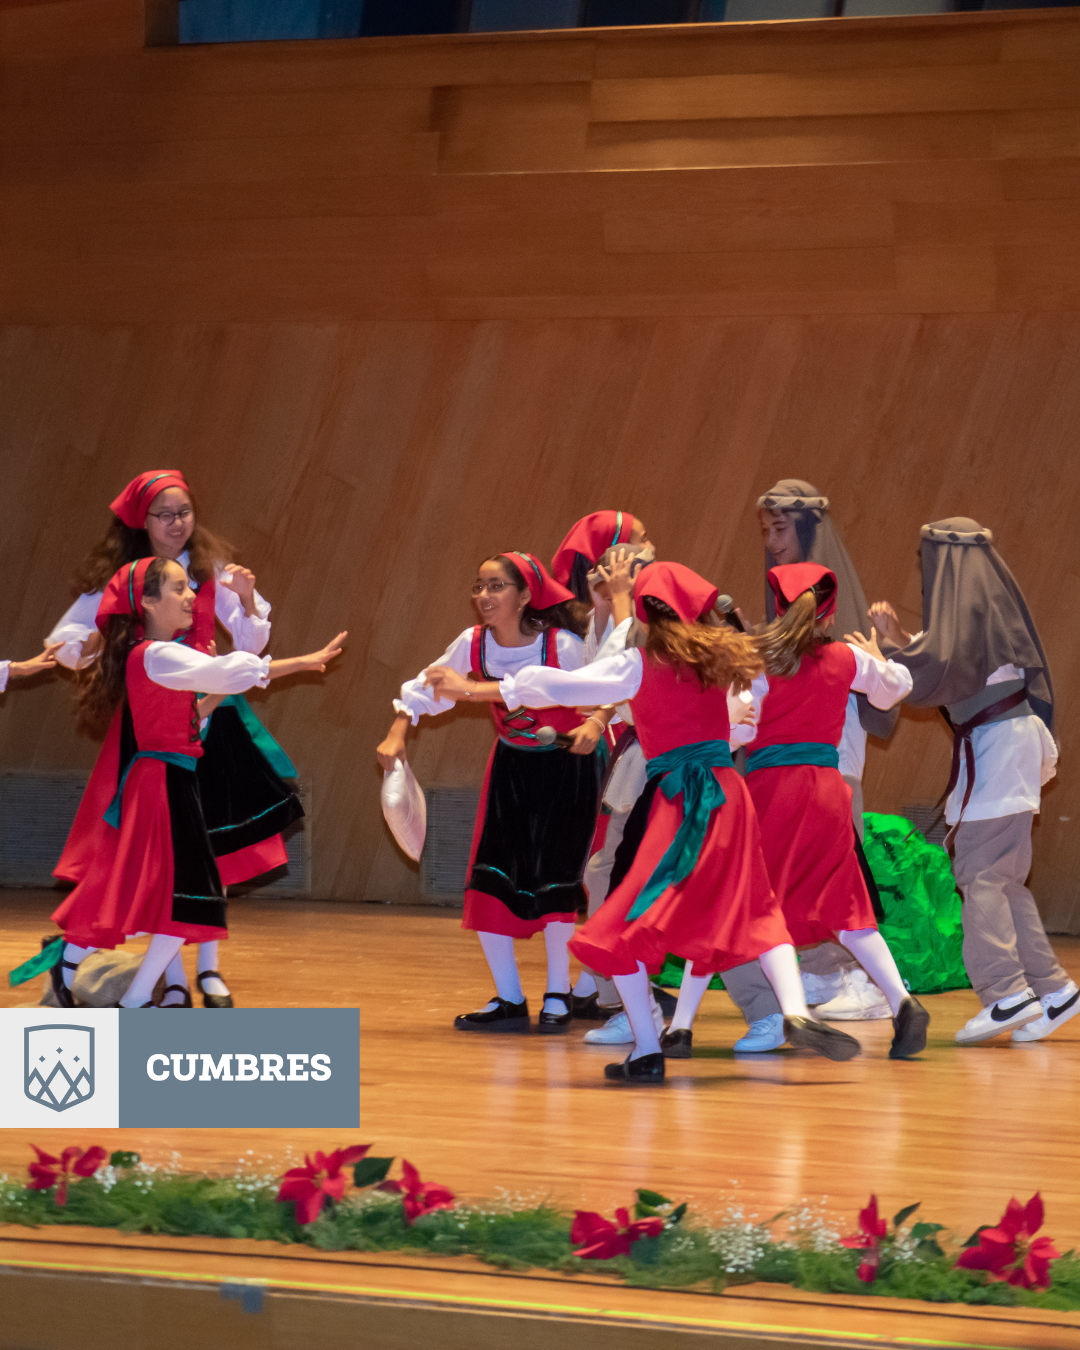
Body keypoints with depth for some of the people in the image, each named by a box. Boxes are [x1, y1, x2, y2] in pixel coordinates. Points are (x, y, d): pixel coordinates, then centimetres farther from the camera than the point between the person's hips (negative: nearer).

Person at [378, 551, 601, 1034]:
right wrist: (397, 733, -13)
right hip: (510, 764, 5)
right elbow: (425, 689, 1)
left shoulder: (563, 647, -24)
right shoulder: (474, 644, -11)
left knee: (554, 880, -9)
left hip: (564, 765, -5)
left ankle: (558, 996, 10)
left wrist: (593, 726, -37)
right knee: (488, 881, -1)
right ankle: (509, 1000, 11)